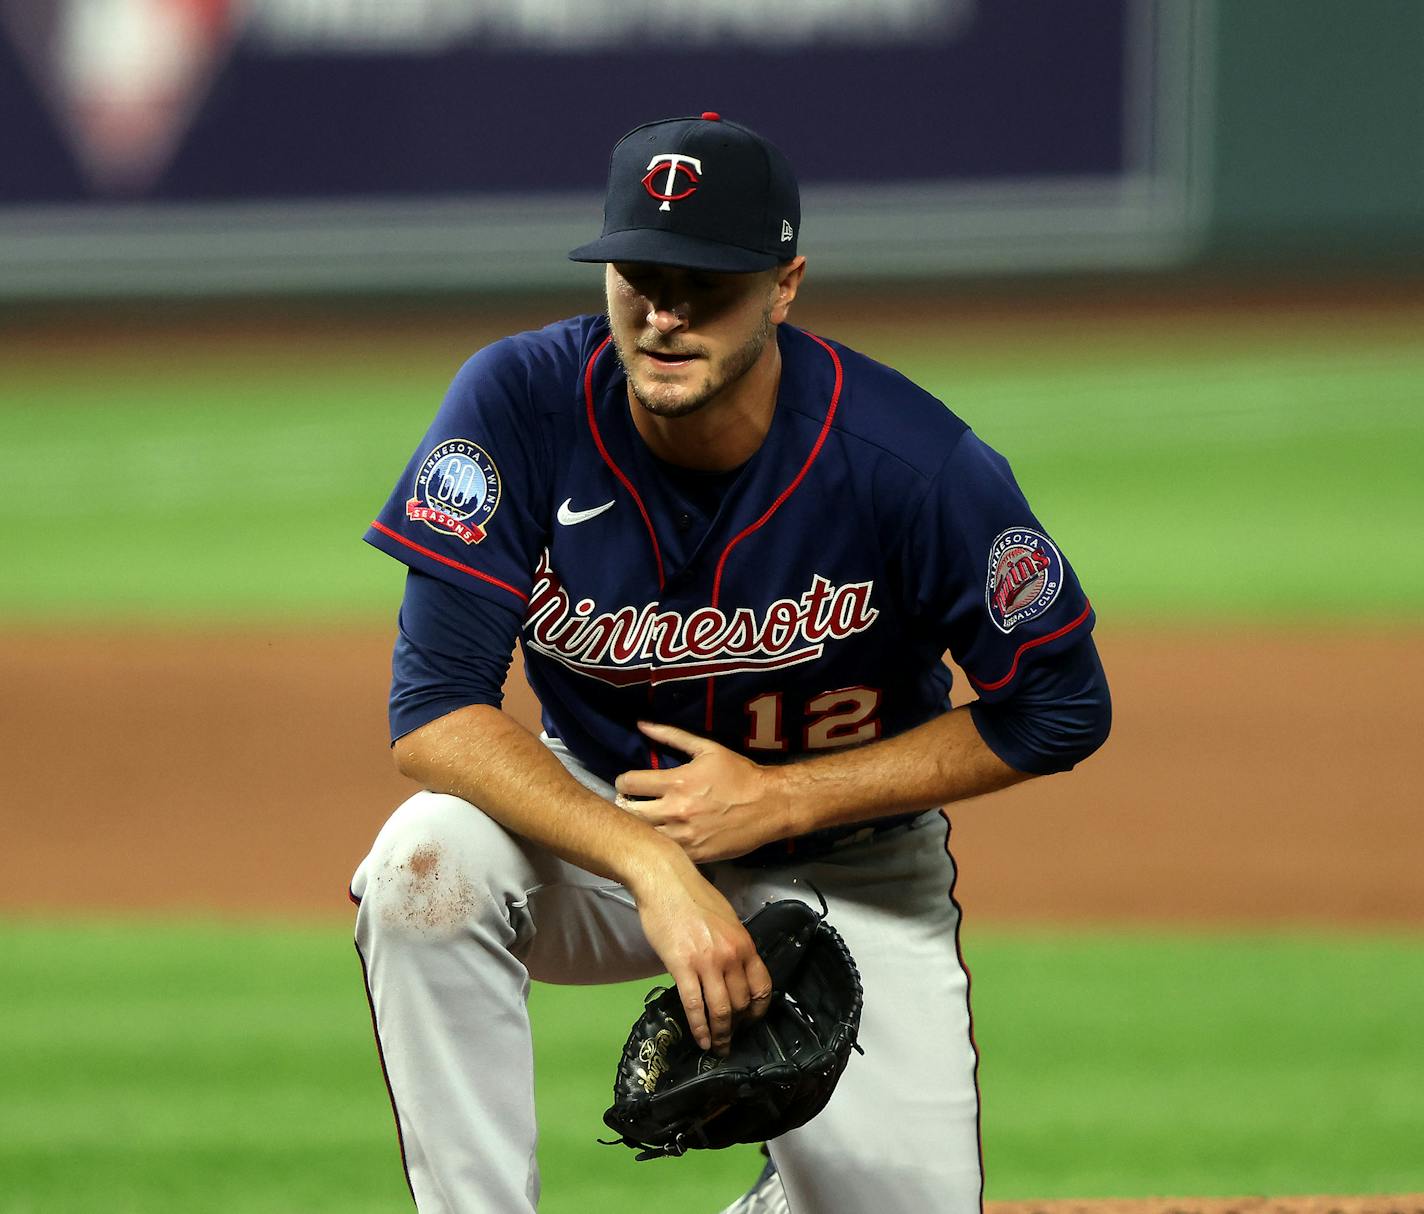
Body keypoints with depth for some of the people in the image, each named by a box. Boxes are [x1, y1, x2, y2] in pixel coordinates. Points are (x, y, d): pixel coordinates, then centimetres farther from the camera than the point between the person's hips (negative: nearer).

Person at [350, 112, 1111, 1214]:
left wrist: (777, 800, -19)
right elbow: (435, 708, -25)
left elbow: (1057, 711, -13)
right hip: (596, 814, 0)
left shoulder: (912, 462, -24)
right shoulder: (520, 405, -22)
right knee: (428, 863, -32)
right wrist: (658, 872, -38)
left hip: (848, 864, 0)